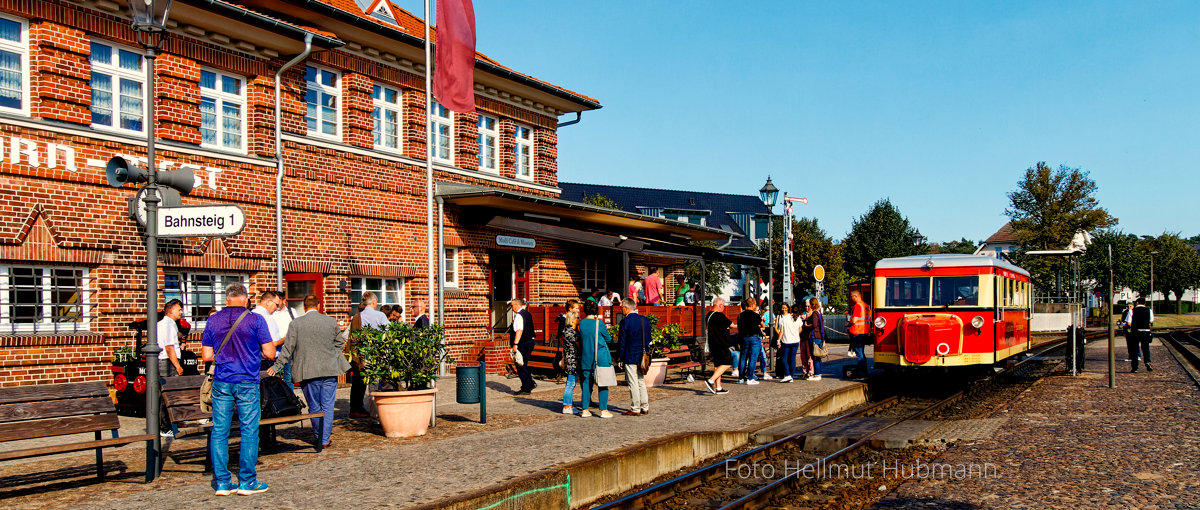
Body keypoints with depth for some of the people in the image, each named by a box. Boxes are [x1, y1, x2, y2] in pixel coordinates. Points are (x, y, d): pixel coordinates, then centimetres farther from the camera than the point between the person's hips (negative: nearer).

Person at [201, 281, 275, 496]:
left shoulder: (213, 320, 4)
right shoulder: (255, 320, -6)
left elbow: (207, 355, 5)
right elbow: (270, 353, -8)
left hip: (221, 382, 3)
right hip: (247, 382, -3)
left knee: (219, 432, 8)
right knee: (249, 431, 3)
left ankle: (222, 482, 10)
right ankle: (247, 481, 7)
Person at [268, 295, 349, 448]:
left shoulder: (296, 323, -4)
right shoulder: (331, 321, 2)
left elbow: (288, 348, -3)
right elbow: (340, 344, 12)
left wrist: (276, 366, 4)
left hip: (308, 372, -1)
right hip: (329, 370, 1)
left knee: (314, 407, 11)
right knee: (327, 406, 6)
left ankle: (319, 437, 21)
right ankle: (325, 439, 5)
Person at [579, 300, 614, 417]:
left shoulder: (581, 323, 0)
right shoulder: (599, 323, -11)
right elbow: (608, 339, 0)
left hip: (586, 358, 4)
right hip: (601, 358, -4)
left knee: (586, 383, 11)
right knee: (603, 383, 3)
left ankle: (585, 410, 11)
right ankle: (603, 410, 3)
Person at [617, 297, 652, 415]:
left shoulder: (625, 321, -14)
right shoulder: (645, 319, 5)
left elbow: (622, 341, -12)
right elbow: (648, 338, 10)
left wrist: (620, 358, -5)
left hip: (630, 357, -6)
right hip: (642, 356, 6)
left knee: (633, 383, 0)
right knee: (641, 381, 15)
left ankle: (635, 409, 4)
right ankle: (645, 408, 18)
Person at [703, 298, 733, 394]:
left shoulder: (709, 315, 13)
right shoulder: (719, 315, -15)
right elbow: (731, 324, -5)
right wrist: (735, 325, 16)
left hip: (713, 344, 9)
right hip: (721, 344, -9)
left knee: (717, 364, 12)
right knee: (727, 363, -5)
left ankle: (718, 388, 12)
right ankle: (710, 381, -16)